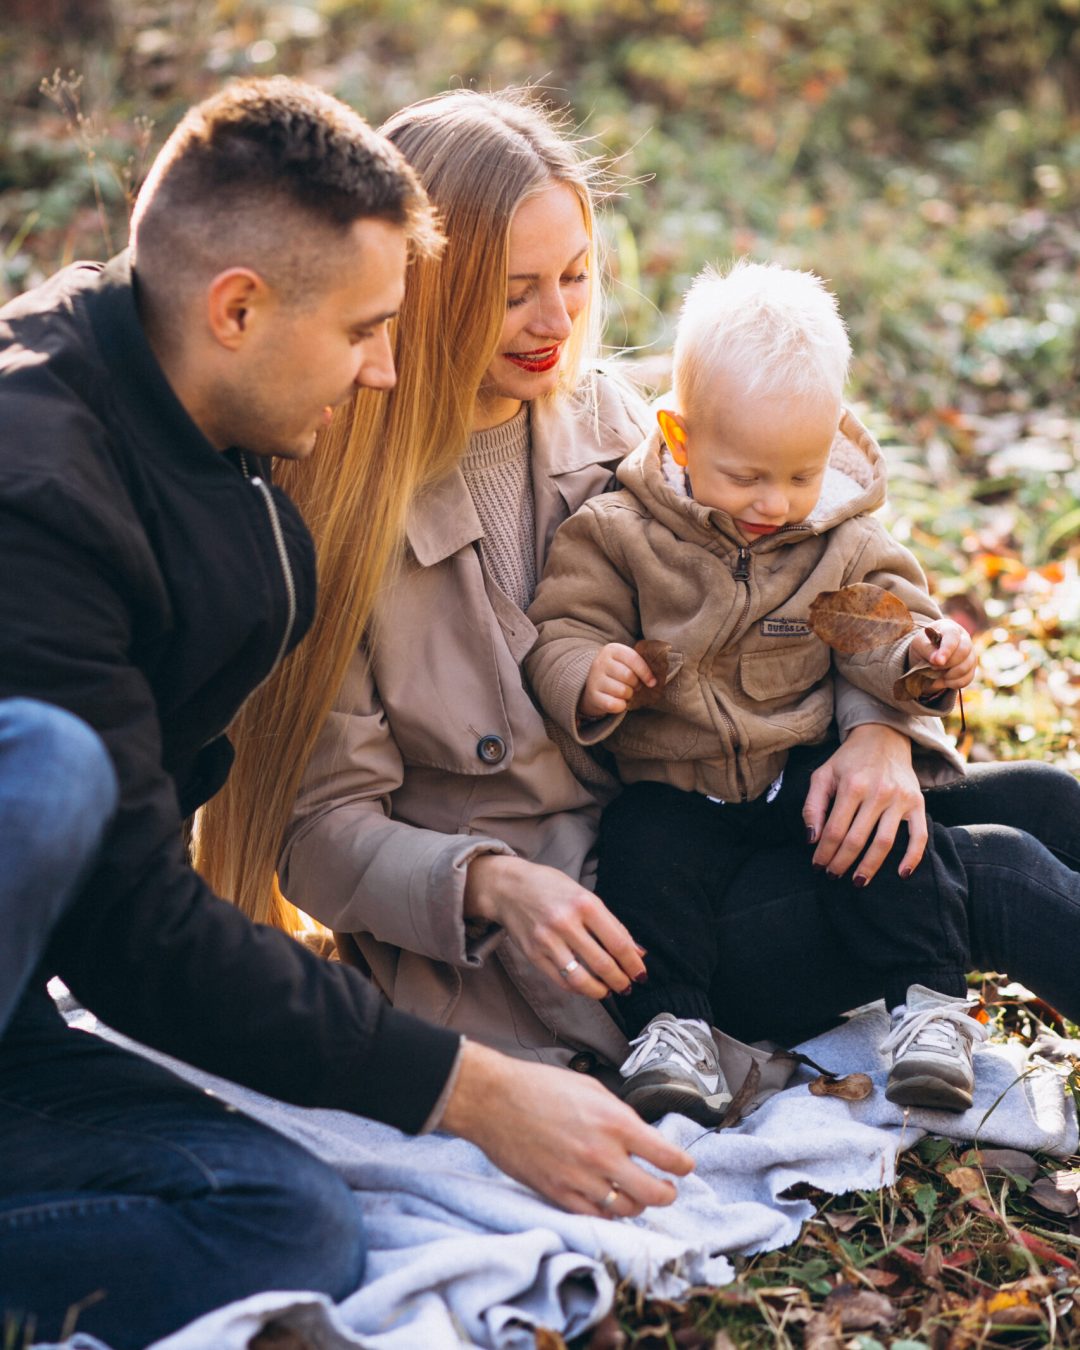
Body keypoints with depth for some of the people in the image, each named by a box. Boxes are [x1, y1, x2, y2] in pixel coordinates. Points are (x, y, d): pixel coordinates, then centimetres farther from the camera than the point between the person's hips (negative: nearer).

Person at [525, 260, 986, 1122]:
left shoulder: (844, 544, 1)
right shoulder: (621, 535, -6)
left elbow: (882, 630, 2)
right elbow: (564, 632, -7)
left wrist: (924, 657, -22)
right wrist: (588, 677, -30)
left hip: (807, 768, 1)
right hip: (673, 783, -1)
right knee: (642, 853, -28)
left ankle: (931, 1000, -17)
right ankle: (670, 1026, -19)